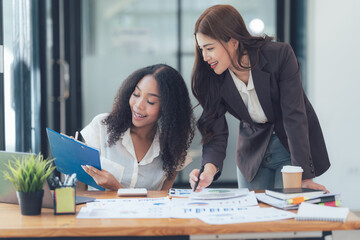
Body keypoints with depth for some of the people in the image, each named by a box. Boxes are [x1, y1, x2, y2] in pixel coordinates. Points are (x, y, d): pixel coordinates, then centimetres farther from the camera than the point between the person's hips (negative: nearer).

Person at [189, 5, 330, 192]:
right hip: (253, 151, 3)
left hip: (291, 146, -3)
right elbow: (216, 132, -14)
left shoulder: (279, 55, -25)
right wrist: (210, 168, -36)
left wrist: (303, 176, -30)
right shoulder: (212, 79, -14)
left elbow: (294, 116, -26)